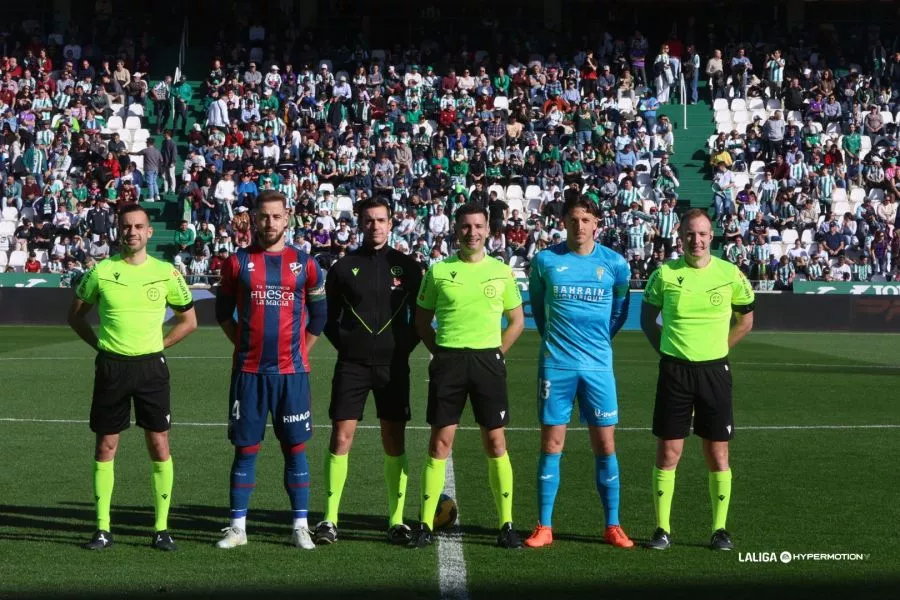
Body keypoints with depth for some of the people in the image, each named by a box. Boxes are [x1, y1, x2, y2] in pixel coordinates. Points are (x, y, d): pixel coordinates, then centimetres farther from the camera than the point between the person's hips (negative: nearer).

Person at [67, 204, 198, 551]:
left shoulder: (166, 273, 1)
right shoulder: (101, 271, 1)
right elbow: (76, 316, 13)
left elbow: (188, 320, 11)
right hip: (111, 366, 0)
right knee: (105, 446, 3)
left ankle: (161, 528, 6)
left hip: (151, 366, 0)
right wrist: (100, 344, 3)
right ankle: (103, 528, 11)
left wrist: (156, 346, 4)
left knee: (159, 445, -2)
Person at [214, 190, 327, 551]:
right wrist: (244, 345, 5)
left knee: (295, 447, 3)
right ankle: (238, 527, 10)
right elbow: (223, 312, 12)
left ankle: (300, 527, 9)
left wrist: (300, 352, 7)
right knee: (245, 447, 3)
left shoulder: (305, 264, 4)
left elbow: (319, 316, 12)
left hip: (292, 371, 0)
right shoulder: (238, 262, 4)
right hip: (248, 371, 0)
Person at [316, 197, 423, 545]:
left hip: (393, 364, 1)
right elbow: (328, 316, 11)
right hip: (352, 364, 0)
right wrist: (343, 344, 0)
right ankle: (329, 520, 1)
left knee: (394, 441, 2)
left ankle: (396, 520, 9)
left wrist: (404, 346, 1)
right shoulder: (343, 267, 5)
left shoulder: (407, 266, 6)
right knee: (341, 437, -4)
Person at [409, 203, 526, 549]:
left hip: (488, 360, 1)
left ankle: (506, 524, 6)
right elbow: (422, 319, 11)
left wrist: (495, 353, 5)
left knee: (495, 442, 0)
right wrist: (440, 352, 1)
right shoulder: (438, 270, 4)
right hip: (448, 360, 0)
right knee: (440, 442, 0)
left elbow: (517, 320, 14)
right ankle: (425, 524, 5)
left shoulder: (501, 271, 6)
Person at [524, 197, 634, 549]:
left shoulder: (615, 264, 1)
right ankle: (544, 527, 7)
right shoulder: (546, 260, 0)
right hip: (556, 364, 0)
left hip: (598, 365, 1)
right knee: (551, 444, 1)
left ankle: (613, 526, 12)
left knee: (605, 445, 2)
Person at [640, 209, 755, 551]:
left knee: (718, 454, 3)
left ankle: (720, 529, 13)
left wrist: (715, 350, 7)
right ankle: (662, 529, 9)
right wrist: (667, 351, 4)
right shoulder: (665, 274, -1)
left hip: (714, 370, 0)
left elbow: (745, 320, 13)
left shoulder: (730, 274, 0)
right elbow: (647, 319, 12)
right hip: (674, 371, 0)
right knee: (668, 453, 1)